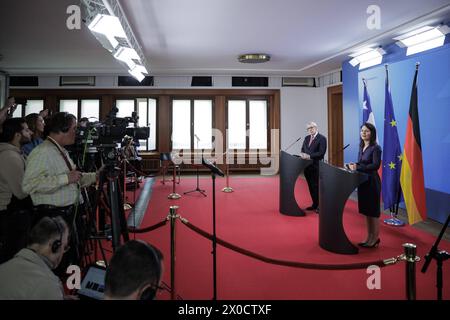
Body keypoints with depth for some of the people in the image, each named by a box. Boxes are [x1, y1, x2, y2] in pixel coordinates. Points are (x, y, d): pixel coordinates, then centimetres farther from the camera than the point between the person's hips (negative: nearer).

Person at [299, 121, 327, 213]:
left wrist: (309, 156, -21)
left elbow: (321, 152, -16)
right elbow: (302, 149, 16)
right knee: (311, 186, 13)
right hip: (308, 165, 7)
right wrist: (303, 154, -6)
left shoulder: (322, 138, -8)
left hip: (316, 166, -7)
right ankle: (314, 204, 24)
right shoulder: (307, 138, 14)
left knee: (317, 186, -2)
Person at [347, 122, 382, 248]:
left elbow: (376, 165, -22)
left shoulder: (375, 148, -13)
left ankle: (375, 239, 14)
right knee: (366, 211, 13)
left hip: (372, 182, -8)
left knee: (373, 211, 2)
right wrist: (354, 165, -3)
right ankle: (369, 238, 24)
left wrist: (358, 167, -25)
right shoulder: (362, 146, 10)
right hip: (362, 181, 8)